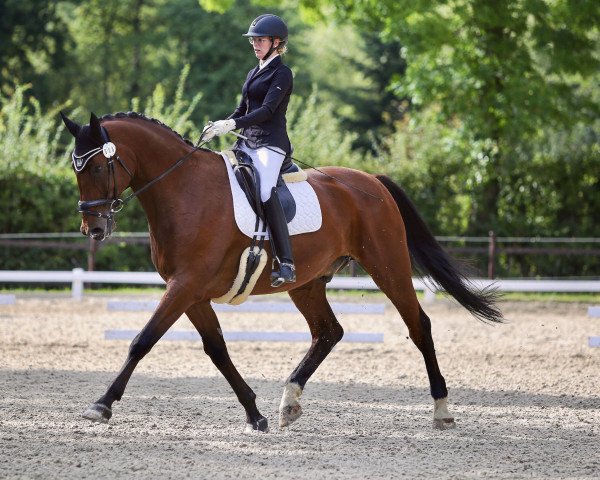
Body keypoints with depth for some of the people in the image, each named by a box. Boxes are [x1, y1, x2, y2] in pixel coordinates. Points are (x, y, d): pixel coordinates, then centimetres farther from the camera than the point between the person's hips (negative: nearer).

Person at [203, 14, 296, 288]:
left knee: (266, 191, -30)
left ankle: (286, 264, -35)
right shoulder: (254, 74, 22)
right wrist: (219, 126, 6)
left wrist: (232, 125, -25)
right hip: (247, 142, 10)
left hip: (271, 143, -10)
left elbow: (267, 110, -16)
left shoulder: (281, 74, -5)